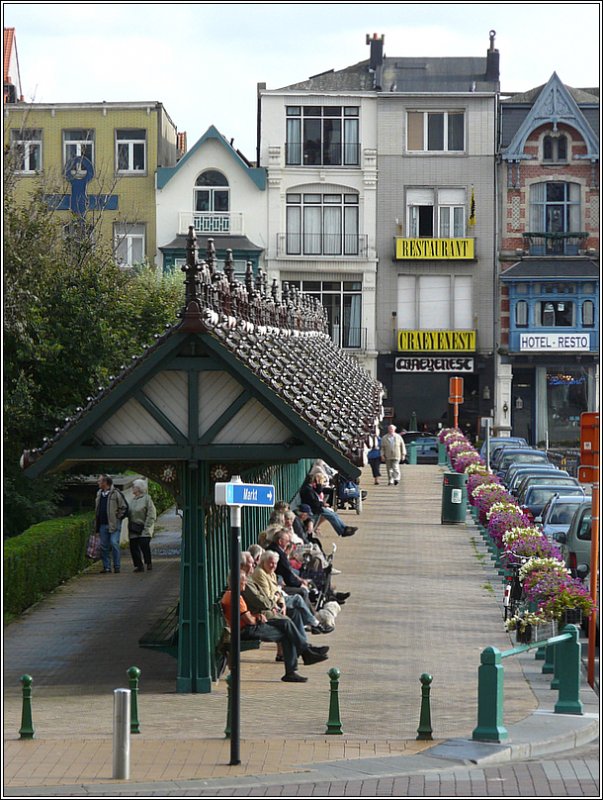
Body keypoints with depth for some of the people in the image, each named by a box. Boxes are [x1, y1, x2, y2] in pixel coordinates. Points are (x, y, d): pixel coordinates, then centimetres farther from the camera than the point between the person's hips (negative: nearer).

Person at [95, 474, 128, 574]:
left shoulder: (116, 493, -7)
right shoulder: (99, 494, 14)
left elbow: (124, 507, -4)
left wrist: (118, 517, -6)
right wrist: (97, 522, 18)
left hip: (114, 524, -6)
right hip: (103, 524, 6)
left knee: (114, 544, -11)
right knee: (104, 546, 5)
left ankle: (117, 566, -5)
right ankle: (106, 566, 10)